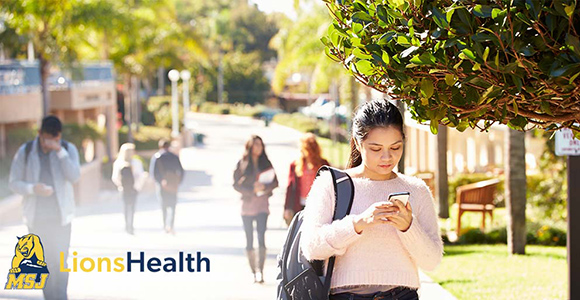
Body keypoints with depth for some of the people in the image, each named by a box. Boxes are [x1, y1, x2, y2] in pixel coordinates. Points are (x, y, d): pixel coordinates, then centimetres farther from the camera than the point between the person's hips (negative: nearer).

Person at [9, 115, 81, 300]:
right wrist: (33, 188, -20)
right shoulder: (25, 152, -2)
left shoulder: (69, 149, -2)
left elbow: (75, 177, -15)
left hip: (60, 215, -1)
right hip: (37, 216, 1)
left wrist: (60, 151, -24)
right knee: (44, 261, 6)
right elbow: (14, 183, -1)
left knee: (60, 260, -9)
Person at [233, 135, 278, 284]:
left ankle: (261, 270, -19)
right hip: (247, 205, 0)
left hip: (262, 205, 0)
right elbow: (236, 184, -1)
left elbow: (275, 182, 5)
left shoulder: (266, 164, 9)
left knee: (261, 236, -14)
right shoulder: (242, 164, 3)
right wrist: (252, 190, -14)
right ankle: (253, 271, 10)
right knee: (249, 239, 3)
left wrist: (264, 186, -15)